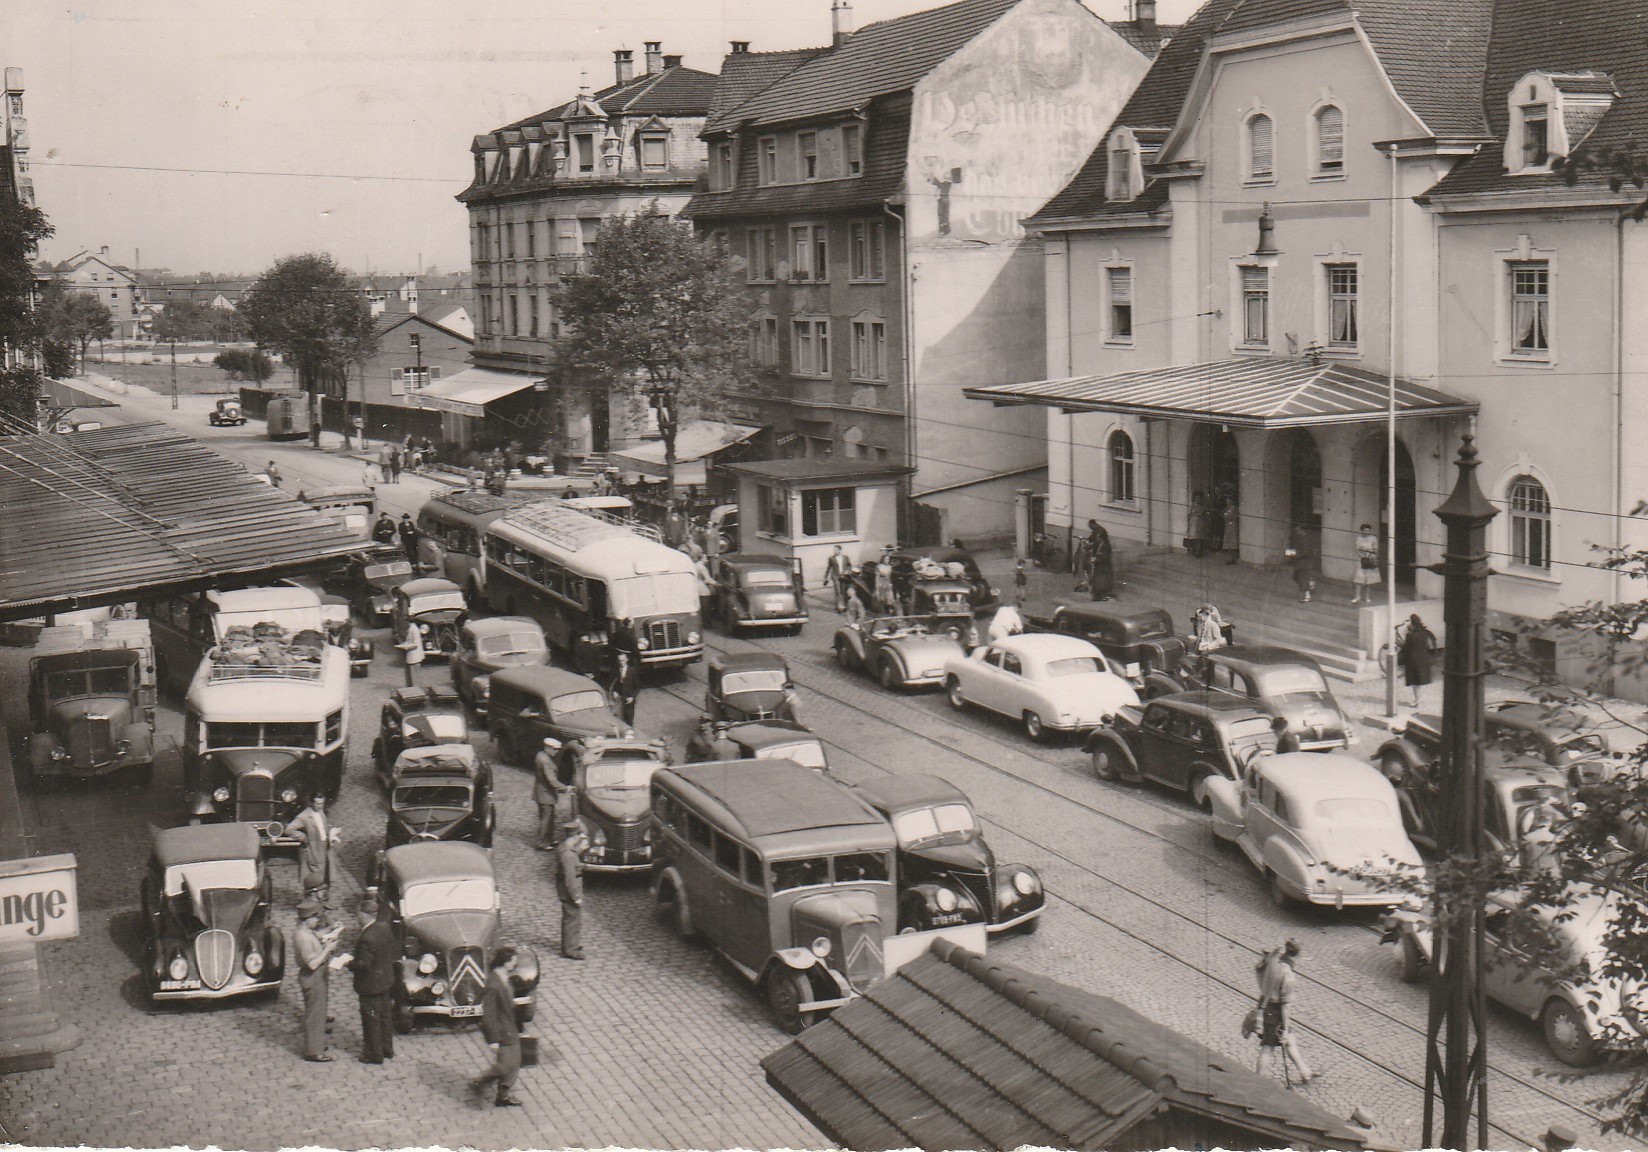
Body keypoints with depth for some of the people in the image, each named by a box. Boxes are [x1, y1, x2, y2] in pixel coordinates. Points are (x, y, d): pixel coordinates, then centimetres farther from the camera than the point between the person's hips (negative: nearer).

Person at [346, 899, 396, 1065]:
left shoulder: (367, 938, -30)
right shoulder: (385, 927, -4)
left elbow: (364, 965, -27)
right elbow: (391, 952, 8)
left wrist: (350, 963, -12)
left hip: (370, 985, -9)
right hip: (385, 979, 9)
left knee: (371, 1020, 7)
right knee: (384, 1016, 21)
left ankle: (374, 1054, 18)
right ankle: (387, 1049, 34)